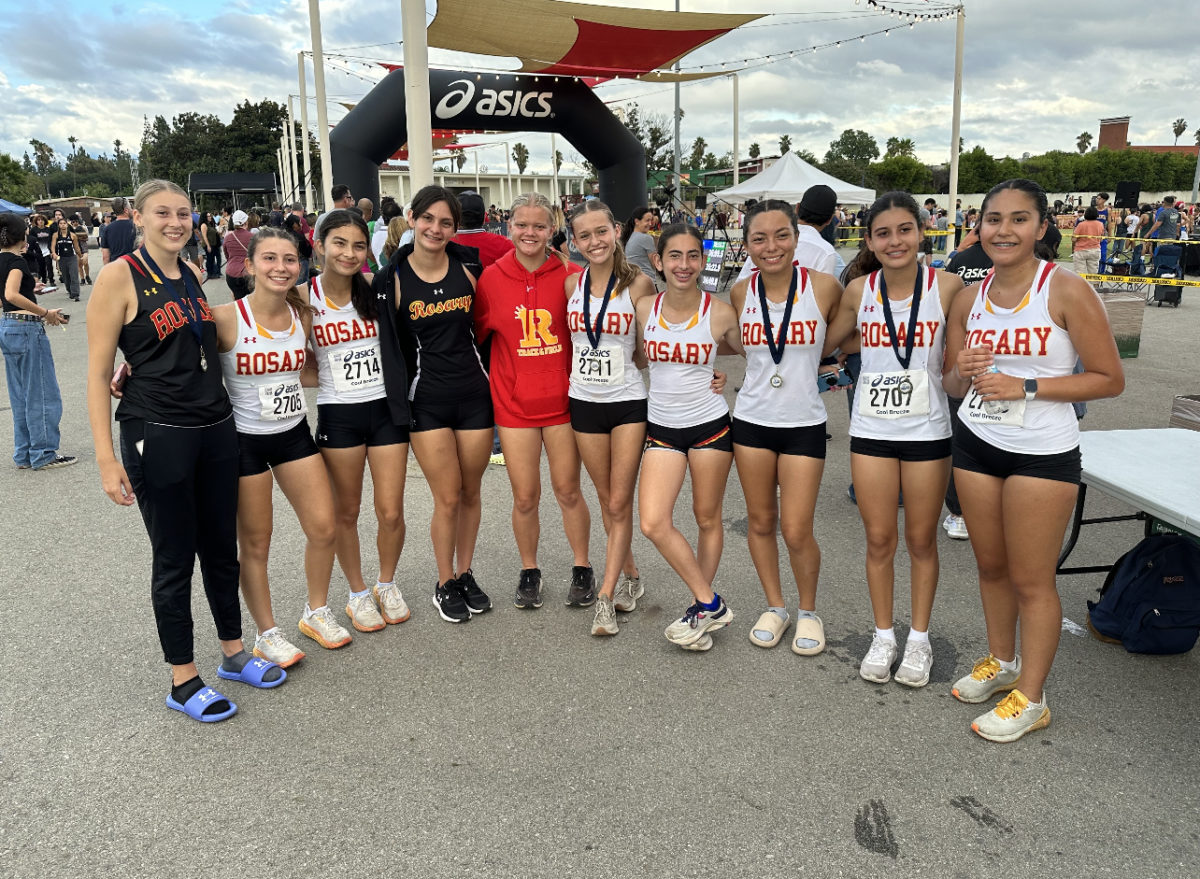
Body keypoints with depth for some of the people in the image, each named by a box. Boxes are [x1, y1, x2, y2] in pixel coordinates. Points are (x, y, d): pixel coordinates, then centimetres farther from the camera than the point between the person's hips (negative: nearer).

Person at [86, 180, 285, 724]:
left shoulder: (192, 275, 11)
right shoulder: (120, 276, -8)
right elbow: (98, 373, -10)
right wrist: (106, 458, -14)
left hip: (216, 429, 6)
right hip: (157, 434, -6)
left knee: (221, 548, 14)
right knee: (174, 558, 4)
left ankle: (233, 653, 31)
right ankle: (183, 681, 18)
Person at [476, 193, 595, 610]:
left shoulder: (569, 277, -5)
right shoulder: (491, 278, -2)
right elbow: (476, 332, 8)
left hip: (562, 399, 0)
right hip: (513, 403, 1)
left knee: (568, 492, 9)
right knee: (524, 497, 8)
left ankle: (582, 568, 28)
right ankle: (529, 571, 28)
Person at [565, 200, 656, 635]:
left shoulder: (638, 284, -8)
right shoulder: (572, 284, 2)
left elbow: (648, 350, 1)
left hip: (628, 401, -4)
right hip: (584, 402, 4)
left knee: (620, 503, -2)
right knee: (607, 500, 14)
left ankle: (606, 596, 4)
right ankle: (630, 576, 31)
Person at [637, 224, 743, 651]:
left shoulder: (720, 312, -9)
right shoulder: (645, 308, -2)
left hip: (709, 425, -2)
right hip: (661, 427, 2)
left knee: (707, 519, 10)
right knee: (653, 523, -9)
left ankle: (703, 609, 29)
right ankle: (711, 605, 8)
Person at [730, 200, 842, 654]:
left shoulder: (823, 287, -10)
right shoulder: (741, 293, -2)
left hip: (804, 423, -3)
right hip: (751, 420, 3)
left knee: (796, 531, -1)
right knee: (760, 522, 11)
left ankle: (808, 611, 24)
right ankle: (775, 607, 31)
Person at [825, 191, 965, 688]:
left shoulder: (947, 286, -7)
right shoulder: (859, 290, -1)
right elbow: (822, 344, 11)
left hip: (927, 431, -1)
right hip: (871, 429, 2)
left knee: (921, 540, 10)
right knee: (879, 539, 10)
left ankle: (919, 639, 28)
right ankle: (883, 636, 27)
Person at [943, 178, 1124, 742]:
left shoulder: (1067, 292, -11)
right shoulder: (969, 300, 4)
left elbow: (1110, 379, -11)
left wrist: (1026, 386, -19)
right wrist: (963, 373, -12)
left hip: (1043, 453, -5)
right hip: (976, 442, 5)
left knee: (1031, 580, 3)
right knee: (991, 565, 16)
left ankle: (1030, 699, 18)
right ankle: (1000, 661, 37)